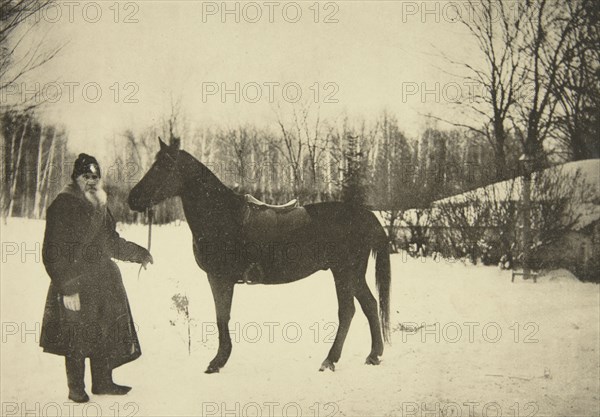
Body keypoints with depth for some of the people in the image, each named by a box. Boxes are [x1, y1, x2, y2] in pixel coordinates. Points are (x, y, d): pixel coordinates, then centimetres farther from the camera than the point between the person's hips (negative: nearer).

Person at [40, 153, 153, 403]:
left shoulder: (100, 207, 14)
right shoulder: (63, 206, -11)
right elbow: (54, 253, -16)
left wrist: (139, 254, 29)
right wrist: (67, 287, -21)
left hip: (104, 283, 8)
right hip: (76, 285, -7)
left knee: (107, 333, 11)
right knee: (77, 338, 0)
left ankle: (103, 382, 25)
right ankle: (76, 389, 14)